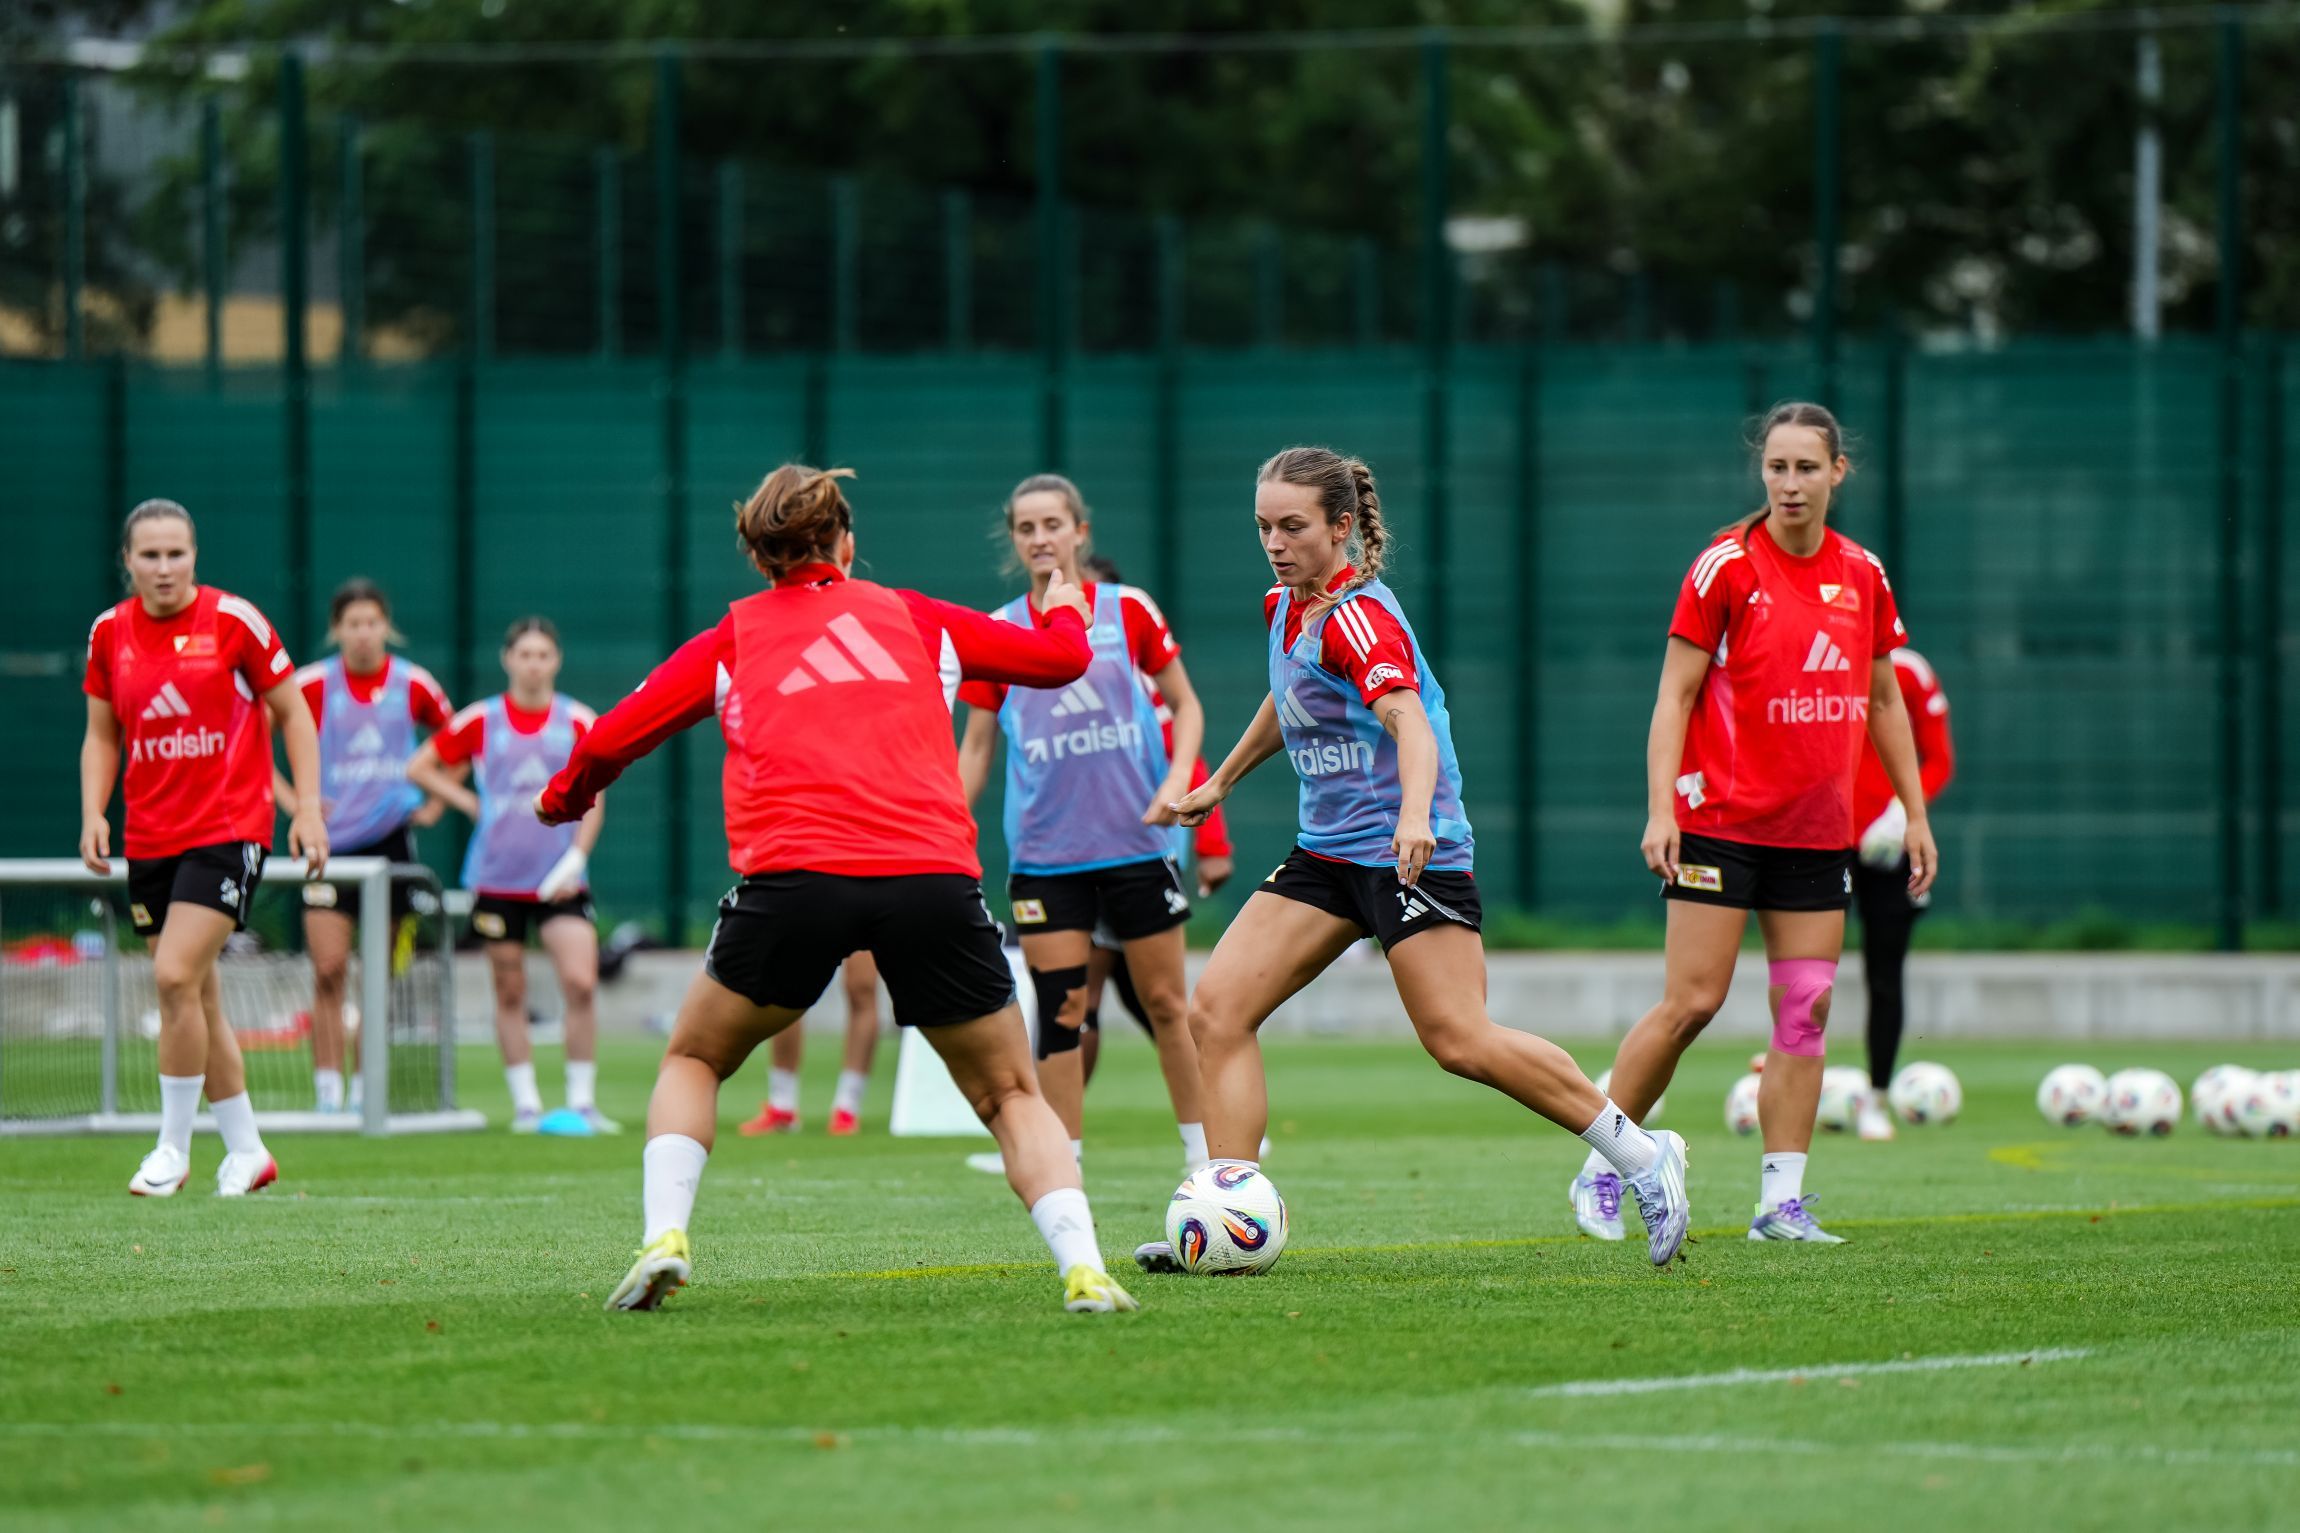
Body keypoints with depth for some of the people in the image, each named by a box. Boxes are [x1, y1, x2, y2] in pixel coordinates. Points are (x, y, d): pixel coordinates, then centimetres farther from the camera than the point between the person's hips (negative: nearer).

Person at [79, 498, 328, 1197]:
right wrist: (93, 813, 0)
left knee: (175, 976, -18)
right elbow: (102, 735, 15)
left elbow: (293, 714, 1)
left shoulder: (233, 620, -6)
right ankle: (246, 1150, 20)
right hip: (149, 841, 5)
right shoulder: (110, 633, 5)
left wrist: (308, 808, -5)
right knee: (194, 993, 8)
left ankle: (174, 1149, -7)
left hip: (229, 828, -5)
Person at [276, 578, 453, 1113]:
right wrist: (289, 799, -5)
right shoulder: (313, 685, -6)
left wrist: (435, 804, 9)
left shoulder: (413, 685, 1)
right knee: (328, 971, -9)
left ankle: (368, 1092, 10)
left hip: (391, 838, 2)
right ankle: (328, 1094, -7)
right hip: (328, 842, -2)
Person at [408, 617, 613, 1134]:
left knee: (580, 983, -14)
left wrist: (575, 859, -8)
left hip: (559, 879, 0)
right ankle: (525, 1104, 11)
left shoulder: (579, 723, 2)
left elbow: (592, 801, 5)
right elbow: (419, 767, 9)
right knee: (510, 993, 3)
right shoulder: (481, 721, 1)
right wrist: (471, 803, 0)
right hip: (498, 877, 0)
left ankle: (582, 1101, -6)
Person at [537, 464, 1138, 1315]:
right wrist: (1065, 609, 51)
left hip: (793, 877, -1)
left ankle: (664, 1236, 1)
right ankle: (1083, 1267, -7)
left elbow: (611, 738, 17)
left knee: (692, 1061, 22)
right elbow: (1059, 657, 28)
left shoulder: (731, 638, 20)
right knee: (1011, 1094, 14)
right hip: (934, 877, 1)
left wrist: (563, 797, 38)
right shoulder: (914, 617, 22)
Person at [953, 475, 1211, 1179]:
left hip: (1137, 842, -1)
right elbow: (976, 746, 10)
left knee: (1167, 1003, 5)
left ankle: (1204, 1152, 16)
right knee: (1059, 1010, -4)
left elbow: (1186, 705, 7)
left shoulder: (1128, 611, -1)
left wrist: (1177, 781, -10)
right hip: (1043, 852, 1)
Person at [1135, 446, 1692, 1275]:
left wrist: (1414, 812, -50)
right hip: (1326, 852, 9)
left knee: (1459, 1039, -15)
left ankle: (1641, 1154, -1)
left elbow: (1408, 717, -32)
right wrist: (1221, 781, 40)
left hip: (1407, 853, -9)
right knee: (1217, 1007, -4)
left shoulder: (1357, 615, -17)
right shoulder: (1287, 608, 10)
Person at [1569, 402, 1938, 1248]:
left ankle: (1782, 1199, 5)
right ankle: (1600, 1174, 5)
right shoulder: (1726, 566, -8)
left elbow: (1883, 702, 17)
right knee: (1691, 1001, -8)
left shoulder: (1863, 575, 7)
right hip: (1722, 820, -5)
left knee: (1806, 1009, 1)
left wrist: (1915, 813, 15)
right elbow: (1674, 695, -7)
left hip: (1818, 830, 5)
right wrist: (1661, 809, -15)